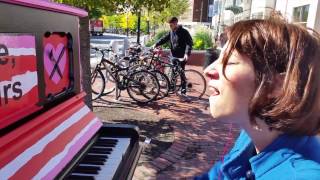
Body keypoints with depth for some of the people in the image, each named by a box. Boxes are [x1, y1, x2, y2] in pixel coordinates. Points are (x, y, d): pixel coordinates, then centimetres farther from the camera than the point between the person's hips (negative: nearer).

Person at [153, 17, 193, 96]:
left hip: (181, 56, -6)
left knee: (181, 73, -4)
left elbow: (189, 43, -14)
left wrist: (187, 53, -26)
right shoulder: (171, 32, 10)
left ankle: (183, 90, 5)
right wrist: (156, 44, -7)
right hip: (174, 55, 6)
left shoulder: (184, 32, -9)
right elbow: (164, 39, 8)